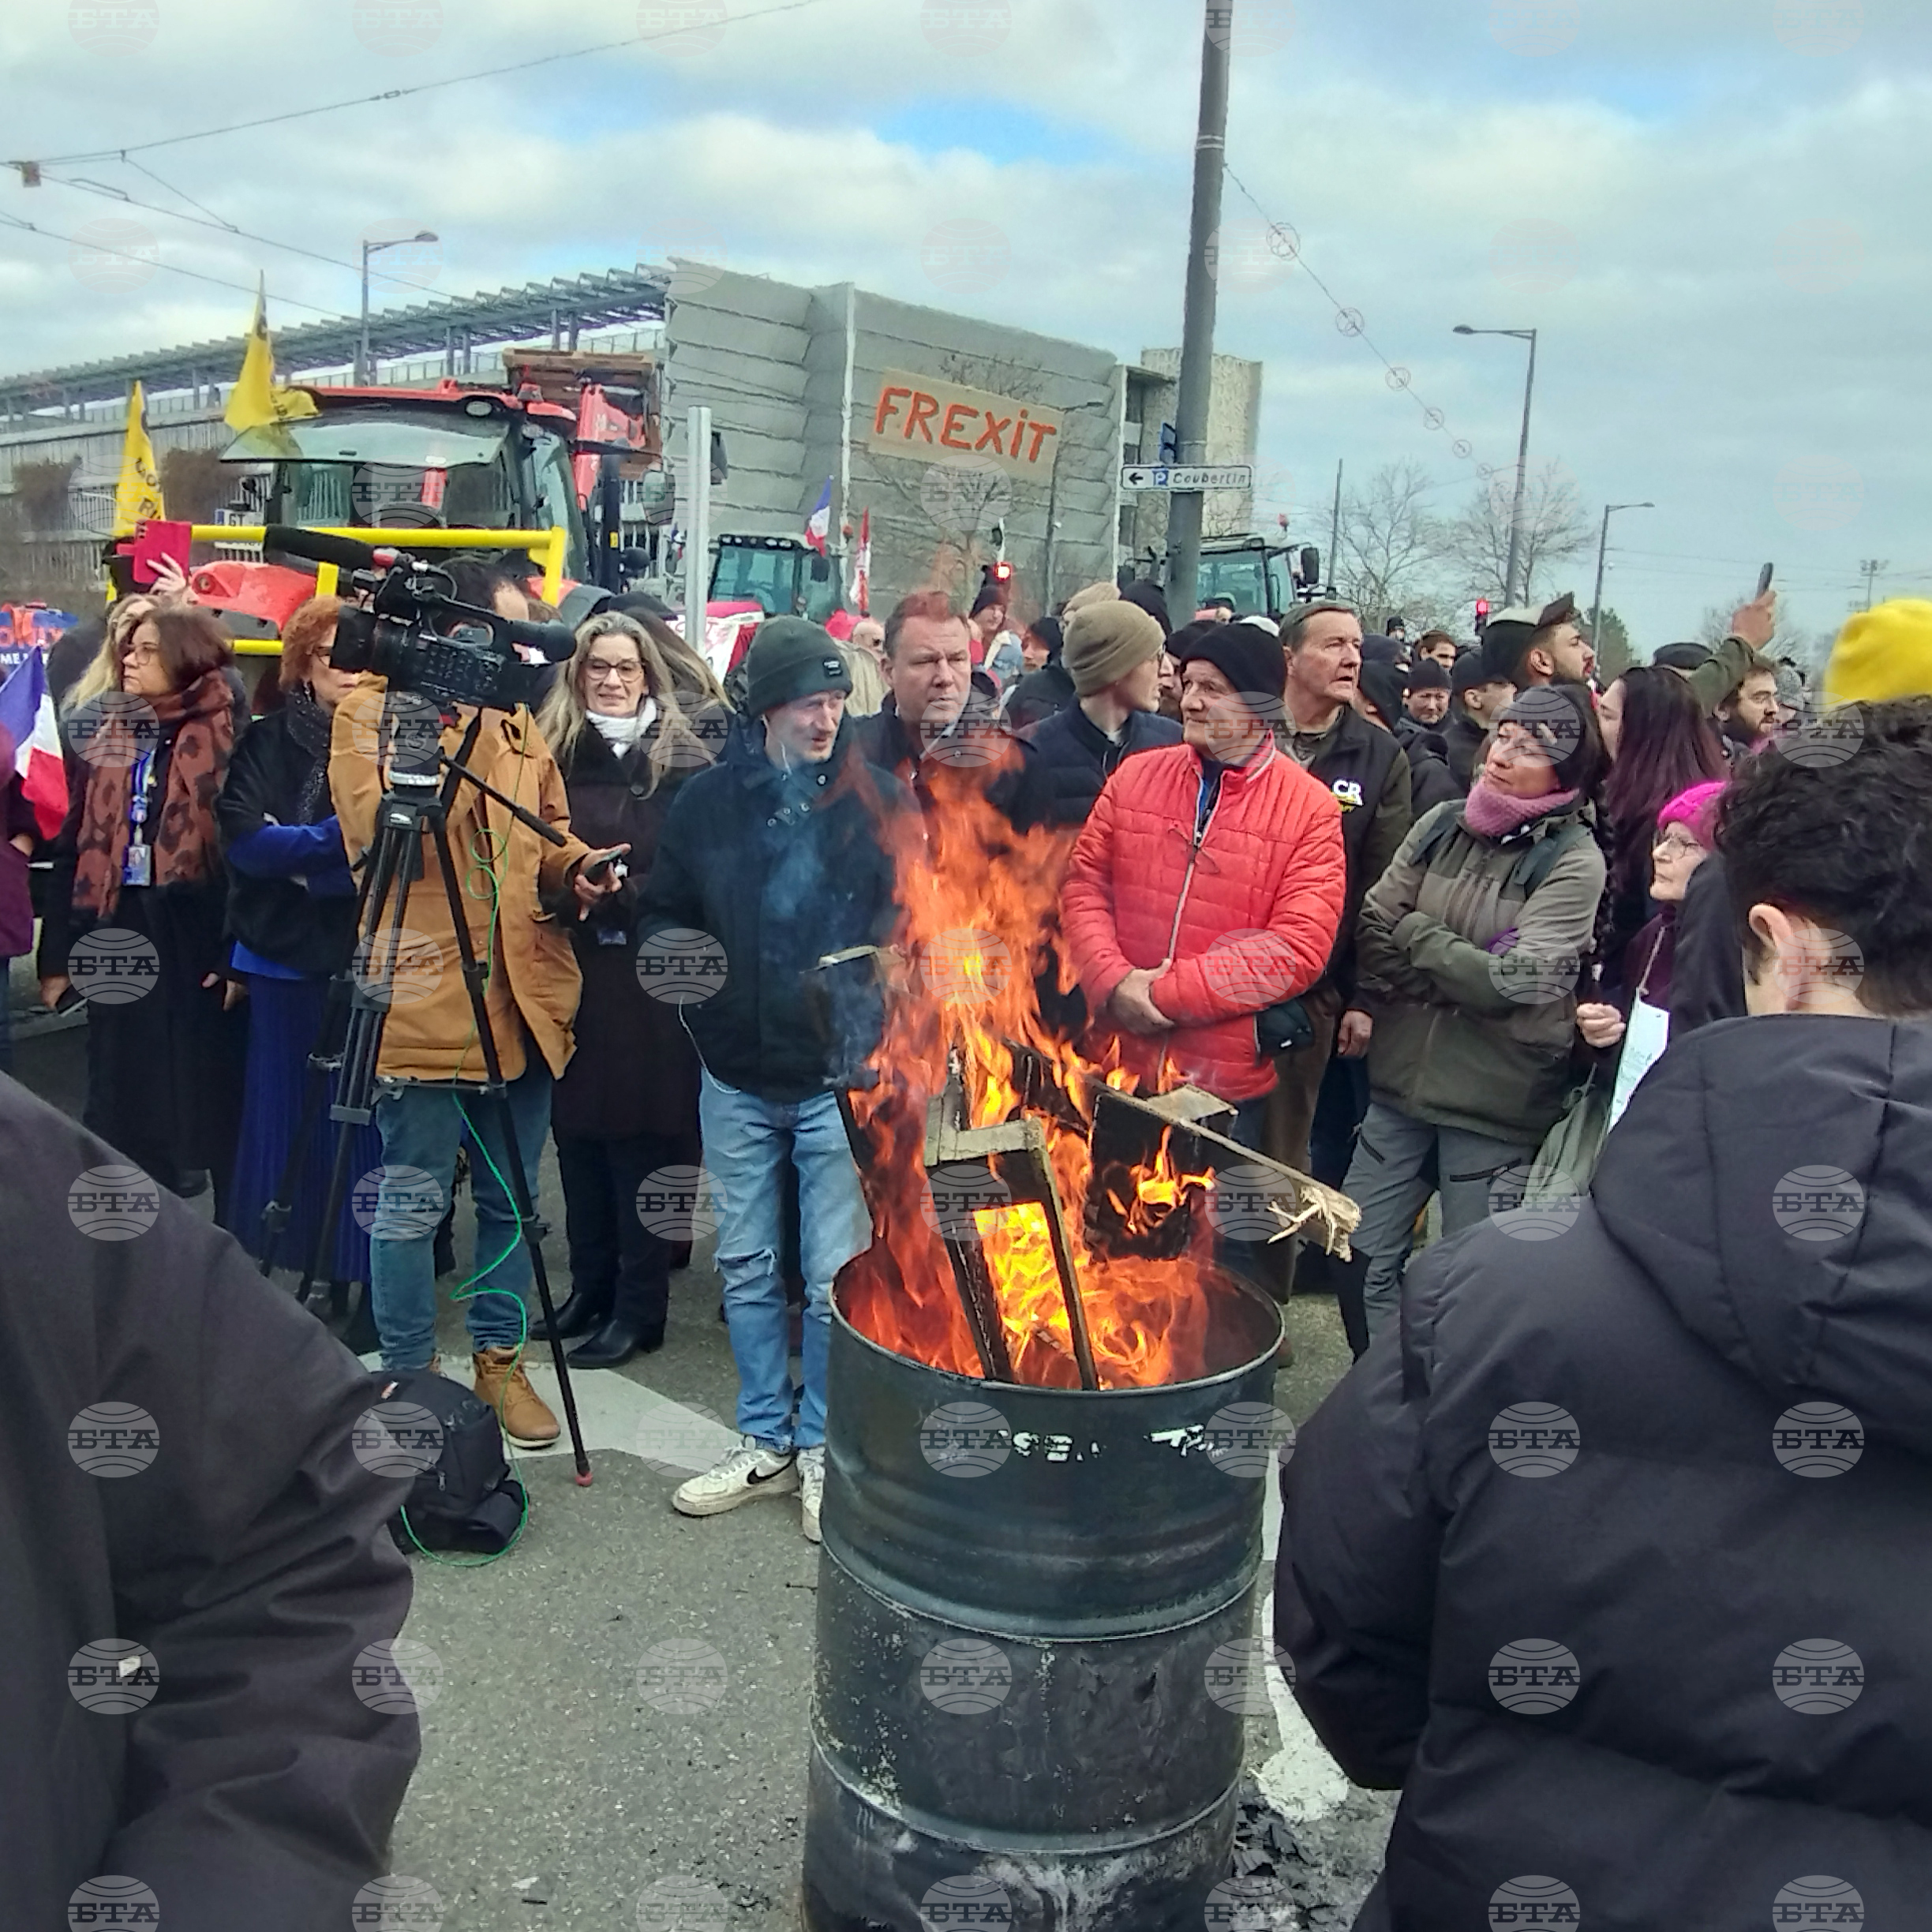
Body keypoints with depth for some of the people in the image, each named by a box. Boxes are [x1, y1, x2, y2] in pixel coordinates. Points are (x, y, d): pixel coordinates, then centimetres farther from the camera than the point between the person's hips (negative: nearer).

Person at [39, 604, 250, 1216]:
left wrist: (239, 954, -16)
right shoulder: (105, 736, 12)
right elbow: (74, 848, 11)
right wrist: (57, 953, 8)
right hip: (120, 941, 6)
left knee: (214, 1101, 3)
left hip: (198, 942, -5)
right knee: (124, 1105, 11)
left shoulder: (227, 737, -5)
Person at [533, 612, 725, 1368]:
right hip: (569, 970, 4)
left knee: (640, 1136, 1)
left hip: (647, 973, -4)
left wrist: (625, 889, -16)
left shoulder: (684, 755, -1)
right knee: (575, 1129, 10)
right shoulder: (552, 751, 9)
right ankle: (590, 1285, 26)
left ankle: (639, 1307, 12)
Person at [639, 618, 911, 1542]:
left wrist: (877, 1004, -17)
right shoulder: (707, 801, 2)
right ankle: (765, 1442, 29)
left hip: (841, 1076, -3)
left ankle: (824, 1447, 22)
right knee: (745, 1266, 13)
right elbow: (662, 912, 13)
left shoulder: (880, 800, -4)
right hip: (736, 1075, 3)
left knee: (835, 1274, 4)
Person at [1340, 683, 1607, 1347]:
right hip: (1401, 1080, 5)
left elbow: (1514, 980, -17)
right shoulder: (1441, 824, 4)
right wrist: (1465, 978, -10)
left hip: (1495, 1101, -5)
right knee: (1361, 1256, 11)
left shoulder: (1574, 862, -10)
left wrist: (1414, 934, -8)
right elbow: (1372, 926, 0)